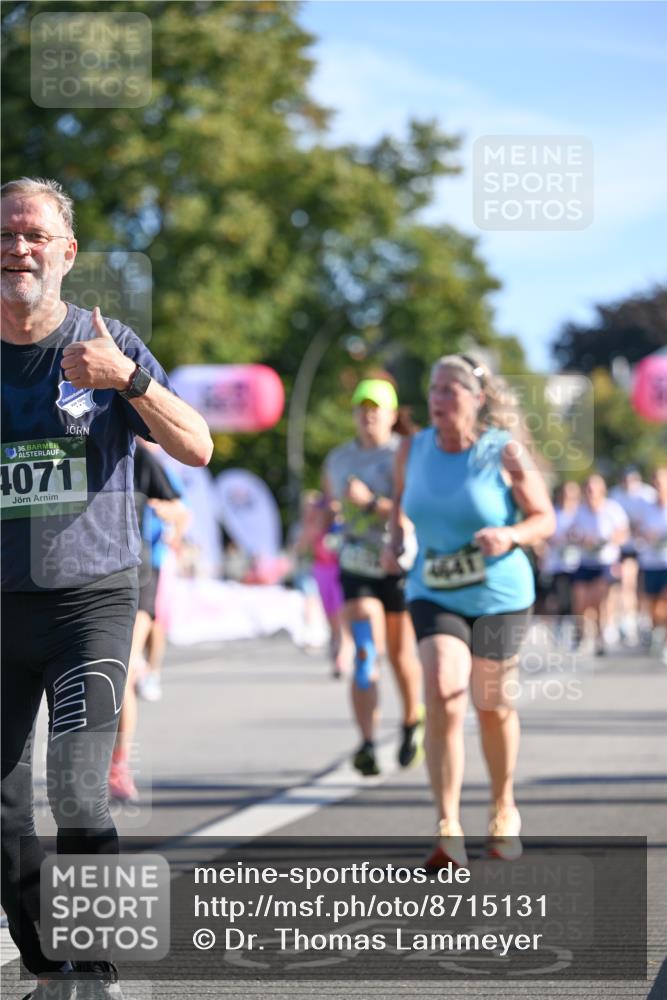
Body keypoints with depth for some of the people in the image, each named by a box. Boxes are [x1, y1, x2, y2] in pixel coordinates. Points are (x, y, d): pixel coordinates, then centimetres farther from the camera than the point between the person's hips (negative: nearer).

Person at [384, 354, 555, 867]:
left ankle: (504, 809, 37)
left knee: (493, 706, 11)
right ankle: (449, 831, -18)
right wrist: (396, 541, 1)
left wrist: (510, 536, -26)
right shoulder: (413, 449, -2)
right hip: (434, 595, 1)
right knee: (444, 696, -19)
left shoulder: (505, 453, -12)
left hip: (500, 596, -1)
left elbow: (545, 519, -6)